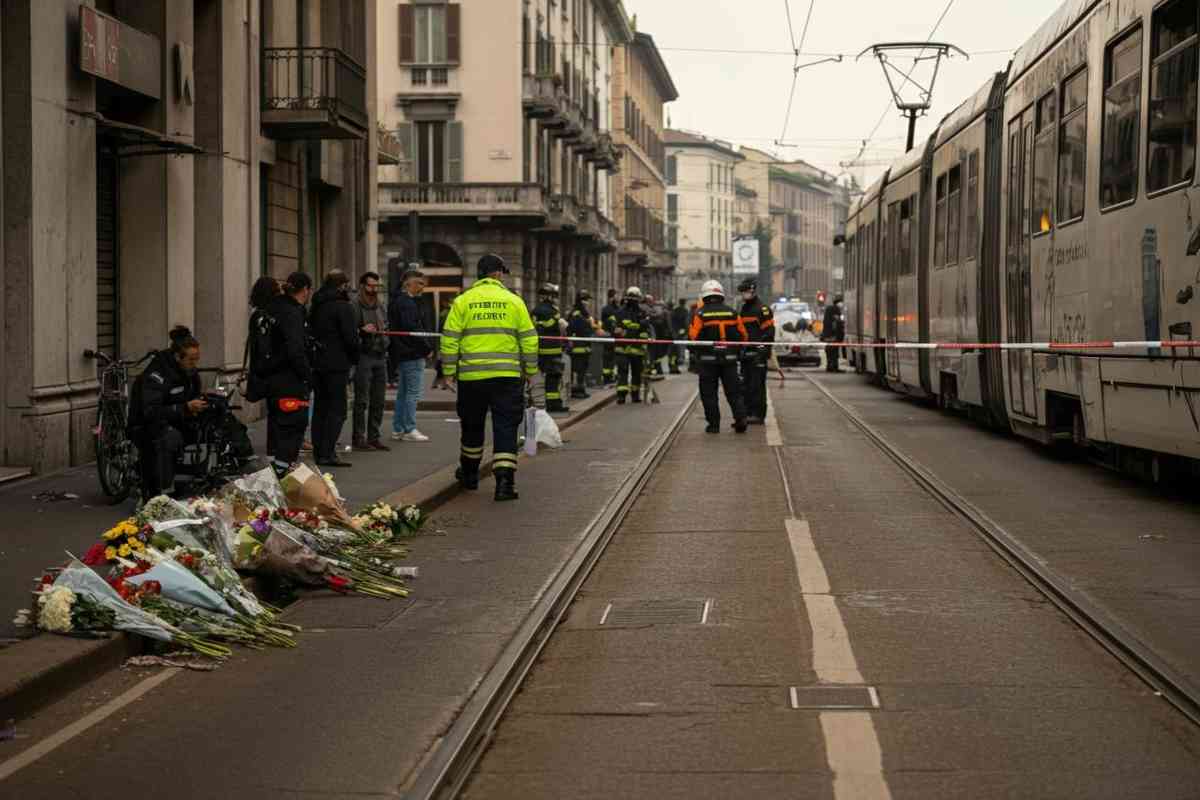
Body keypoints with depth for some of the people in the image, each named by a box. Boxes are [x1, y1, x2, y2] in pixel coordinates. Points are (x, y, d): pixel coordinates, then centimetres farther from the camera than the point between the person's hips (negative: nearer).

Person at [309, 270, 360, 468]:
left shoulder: (317, 306, 13)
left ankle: (319, 453, 14)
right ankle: (327, 453, -10)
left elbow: (311, 333, 15)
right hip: (337, 364, -8)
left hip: (317, 364, 8)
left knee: (320, 409, 12)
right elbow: (351, 338, -14)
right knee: (337, 410, -5)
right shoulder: (343, 307, -12)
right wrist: (354, 358, 1)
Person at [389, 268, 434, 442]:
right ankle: (409, 429, -4)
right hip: (412, 354, -11)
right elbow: (411, 328, -21)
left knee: (403, 392, 14)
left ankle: (398, 429, 18)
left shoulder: (399, 301, 18)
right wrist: (428, 347, -12)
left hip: (402, 354, 11)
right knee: (414, 391, -6)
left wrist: (427, 346, 13)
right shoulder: (406, 303, -14)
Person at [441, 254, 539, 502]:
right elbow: (529, 339, 4)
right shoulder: (513, 301, 3)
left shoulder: (462, 301, 3)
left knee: (472, 426, 17)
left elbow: (450, 339, -1)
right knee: (505, 426, 0)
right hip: (507, 375, -1)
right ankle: (505, 479, -12)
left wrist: (450, 370, 7)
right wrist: (530, 370, 13)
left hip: (471, 376, 1)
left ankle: (469, 474, 32)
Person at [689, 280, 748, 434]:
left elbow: (693, 337, -11)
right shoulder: (732, 313, 3)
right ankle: (740, 417, -4)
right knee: (733, 391, 10)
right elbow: (743, 336, 5)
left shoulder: (700, 314, -6)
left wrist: (697, 350, 8)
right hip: (729, 358, 2)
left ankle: (714, 424, 5)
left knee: (709, 393, 6)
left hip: (708, 358, -2)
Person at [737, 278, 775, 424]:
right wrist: (740, 349, 23)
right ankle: (748, 412, 16)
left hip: (758, 353, -9)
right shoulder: (744, 309, 21)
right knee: (745, 384, 10)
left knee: (757, 384, -8)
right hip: (746, 353, 9)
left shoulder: (762, 309, -8)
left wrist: (765, 351, -18)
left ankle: (758, 415, -6)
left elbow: (769, 331, -13)